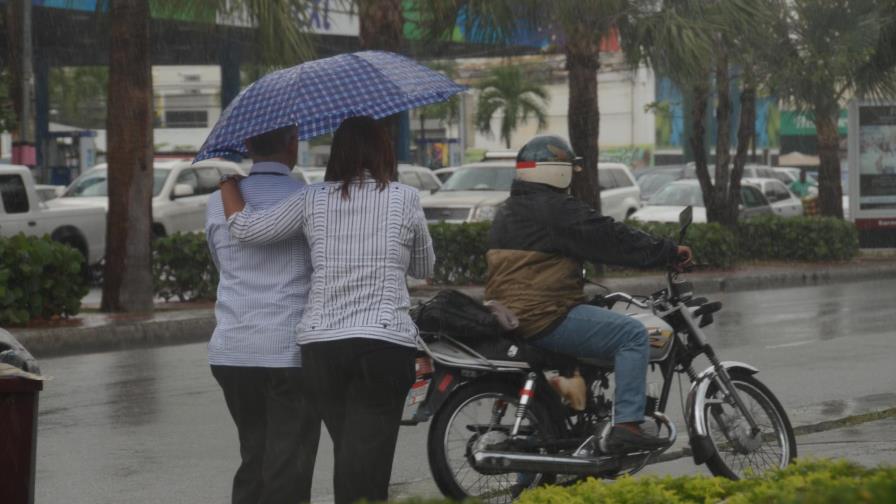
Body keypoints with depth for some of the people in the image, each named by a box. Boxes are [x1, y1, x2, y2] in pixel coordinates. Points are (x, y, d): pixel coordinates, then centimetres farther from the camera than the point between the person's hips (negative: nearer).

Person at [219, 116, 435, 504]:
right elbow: (424, 268, 14)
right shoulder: (404, 199, 2)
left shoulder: (313, 200, 5)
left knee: (348, 456, 16)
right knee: (368, 463, -6)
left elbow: (244, 228, 3)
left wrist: (227, 181, 19)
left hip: (321, 344, 3)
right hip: (385, 344, -3)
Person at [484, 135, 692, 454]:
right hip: (545, 317, -10)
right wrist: (668, 252, -4)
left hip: (507, 317, 10)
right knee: (632, 335, -11)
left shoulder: (506, 213, 19)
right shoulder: (556, 209, -11)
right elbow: (611, 238, -11)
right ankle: (626, 425, -20)